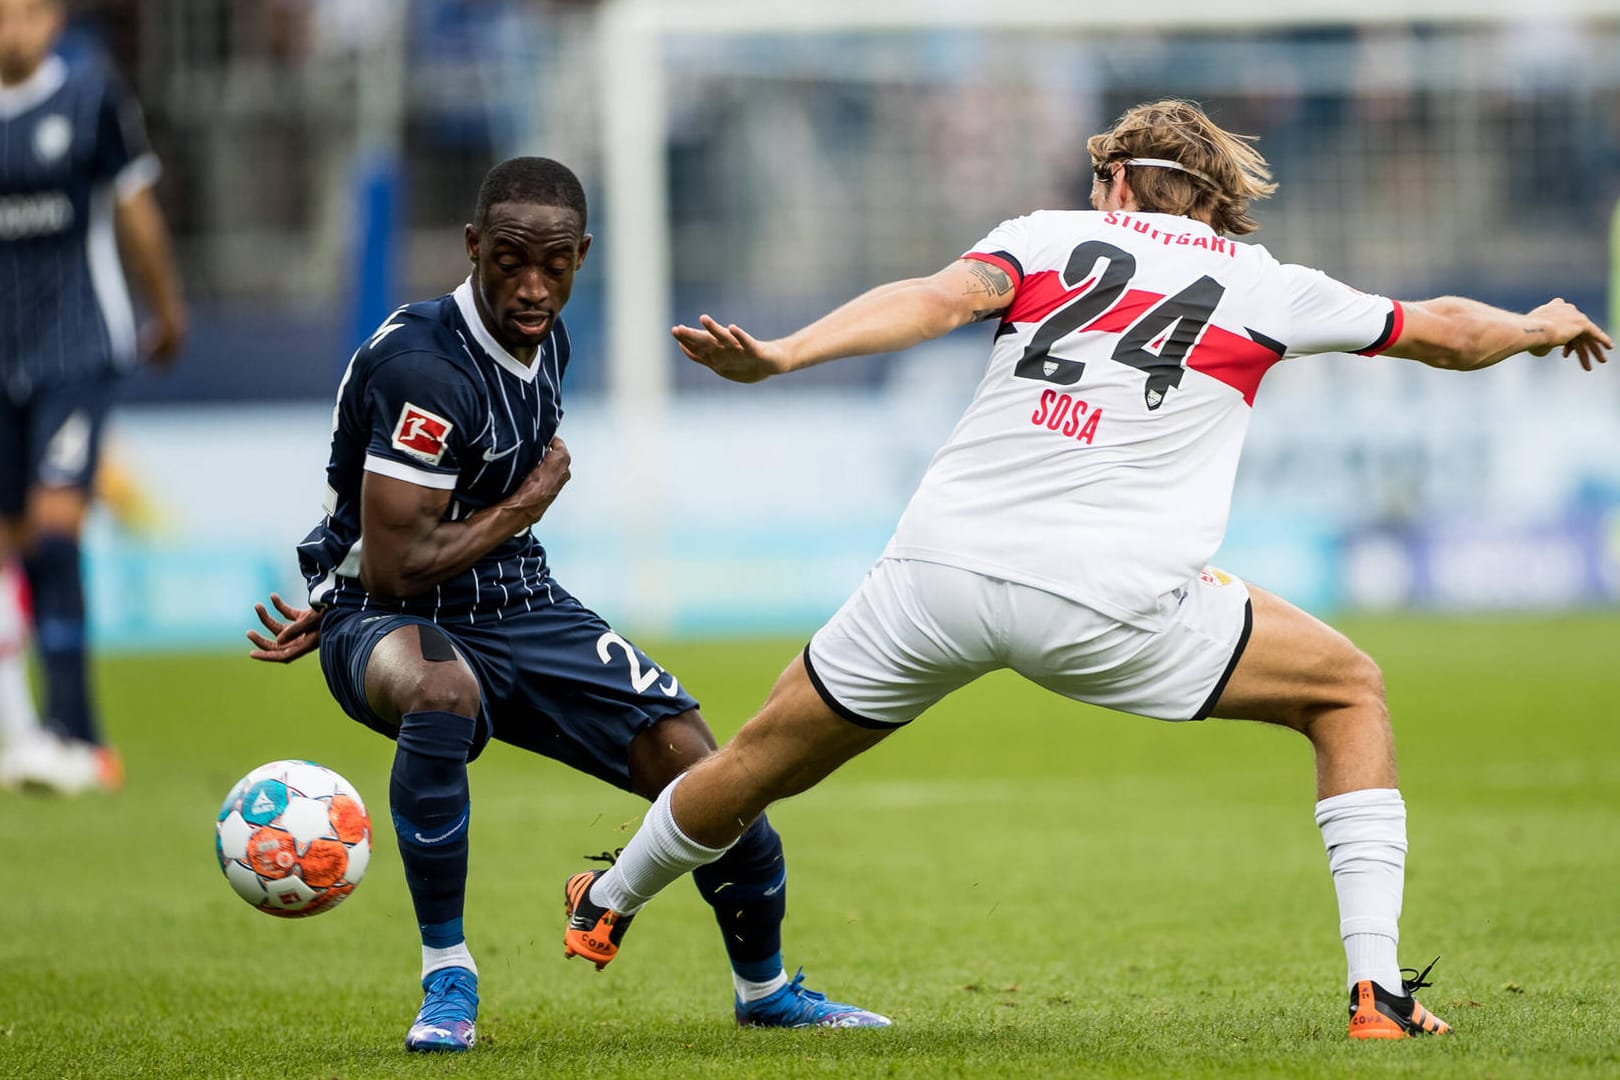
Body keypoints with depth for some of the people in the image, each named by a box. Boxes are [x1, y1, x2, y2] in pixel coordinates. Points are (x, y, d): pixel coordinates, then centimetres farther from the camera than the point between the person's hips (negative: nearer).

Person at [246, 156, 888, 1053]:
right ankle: (446, 982, -25)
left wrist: (336, 606, 14)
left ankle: (765, 989, 28)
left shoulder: (546, 343, 4)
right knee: (440, 693, -43)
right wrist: (530, 503, -10)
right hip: (388, 612, -7)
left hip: (518, 606, 7)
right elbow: (393, 569, -25)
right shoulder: (426, 365, -25)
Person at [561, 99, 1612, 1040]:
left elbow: (941, 296, -8)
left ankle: (608, 909, 47)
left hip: (940, 570, 2)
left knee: (768, 761, 24)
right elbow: (1443, 331, 24)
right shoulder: (1264, 287, 13)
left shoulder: (1049, 235, 13)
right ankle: (1377, 988, 4)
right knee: (1348, 690, 16)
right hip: (1107, 604, -2)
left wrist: (777, 355, -19)